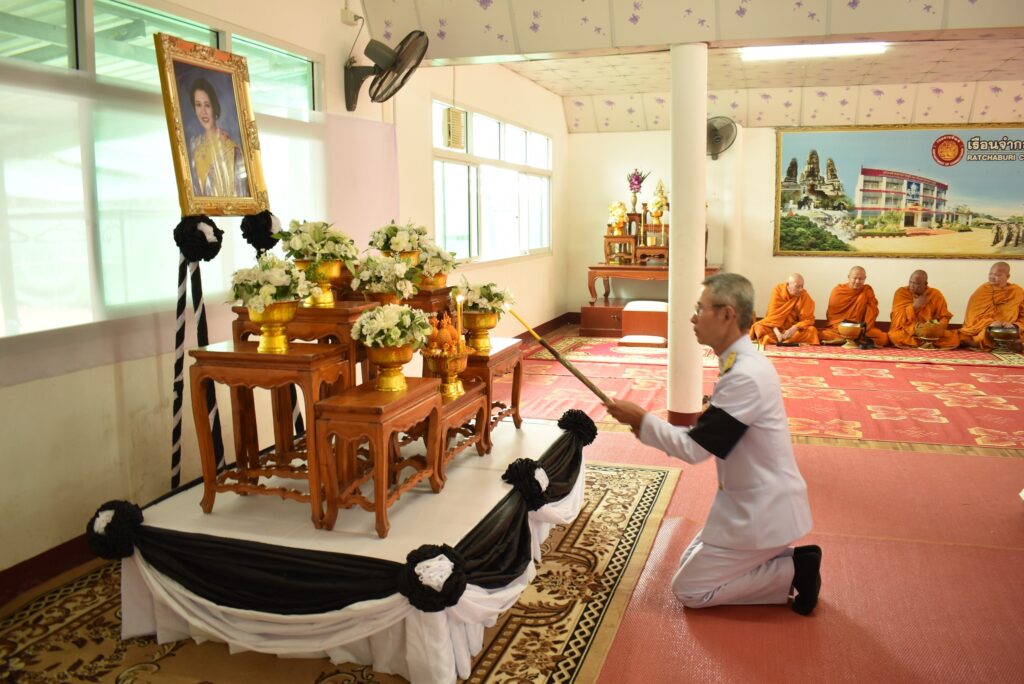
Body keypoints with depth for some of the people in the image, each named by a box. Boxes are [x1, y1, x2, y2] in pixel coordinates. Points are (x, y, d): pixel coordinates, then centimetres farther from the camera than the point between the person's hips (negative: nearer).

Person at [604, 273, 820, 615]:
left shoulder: (746, 376, -27)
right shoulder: (745, 363, 4)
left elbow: (694, 449, -22)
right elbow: (705, 436, 9)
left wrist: (640, 419, -10)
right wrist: (647, 426, -1)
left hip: (762, 510, -9)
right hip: (759, 503, 9)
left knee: (689, 589, 1)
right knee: (692, 563, 21)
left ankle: (793, 570, 1)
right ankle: (785, 561, 14)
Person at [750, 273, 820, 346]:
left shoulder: (805, 296, -12)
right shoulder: (778, 291, -12)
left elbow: (808, 319, -13)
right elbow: (773, 315, -15)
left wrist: (794, 328, -32)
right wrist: (776, 331, -32)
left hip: (794, 329, 0)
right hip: (776, 327, 0)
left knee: (811, 330, -30)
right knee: (758, 327, -24)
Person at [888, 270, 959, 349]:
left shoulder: (935, 295, 2)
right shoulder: (901, 292, -5)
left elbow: (944, 317, 5)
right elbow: (897, 319, -11)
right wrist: (914, 306, -20)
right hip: (905, 332, -2)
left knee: (954, 339, -22)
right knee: (895, 336, -37)